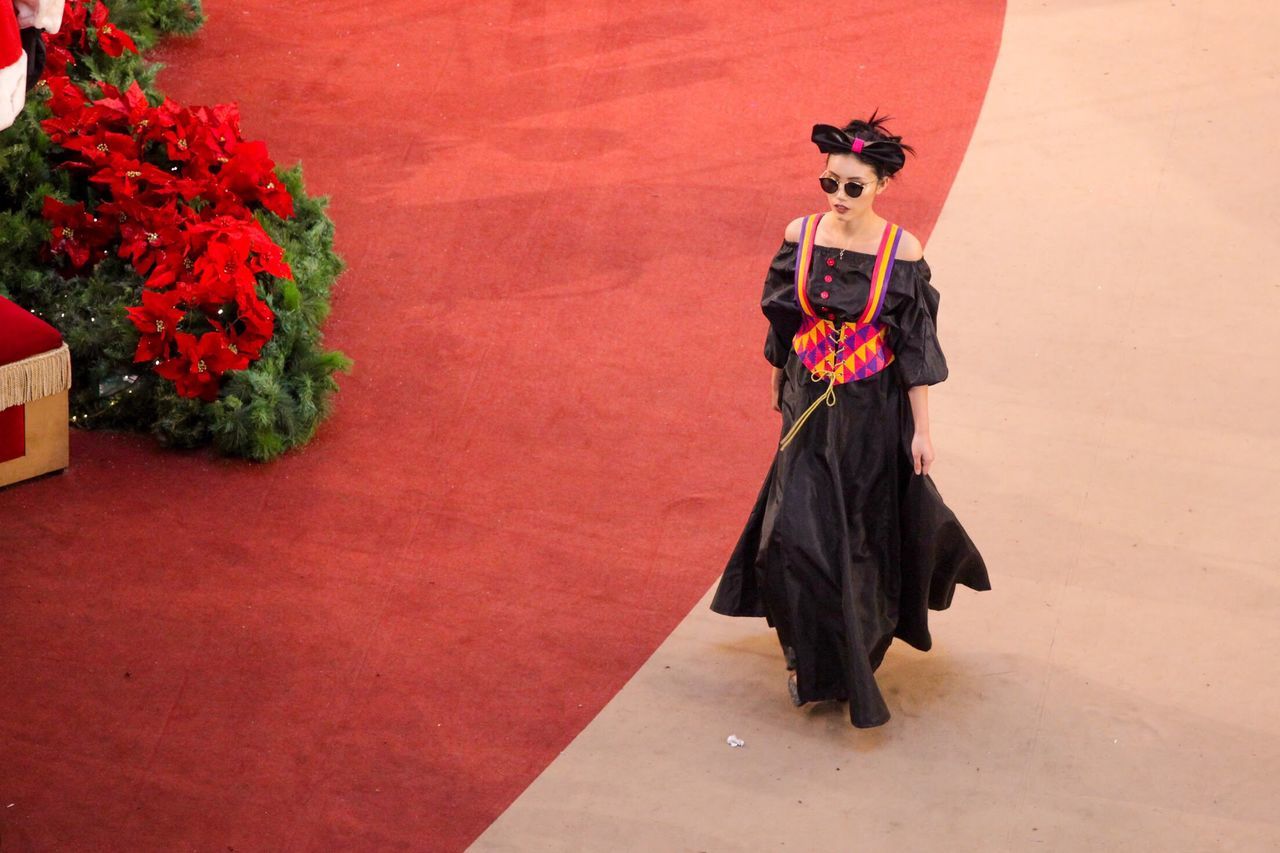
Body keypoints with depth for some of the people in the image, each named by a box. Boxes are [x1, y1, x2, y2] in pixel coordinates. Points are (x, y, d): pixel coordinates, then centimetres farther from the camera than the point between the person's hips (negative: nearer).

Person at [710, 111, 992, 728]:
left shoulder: (901, 251, -13)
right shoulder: (801, 236, -6)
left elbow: (916, 348, -8)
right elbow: (782, 319, 6)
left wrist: (921, 430, -6)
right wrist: (781, 384, 13)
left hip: (873, 415, -1)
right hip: (810, 408, 2)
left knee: (863, 534, 11)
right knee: (797, 533, -5)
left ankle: (853, 650, 35)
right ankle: (814, 659, 14)